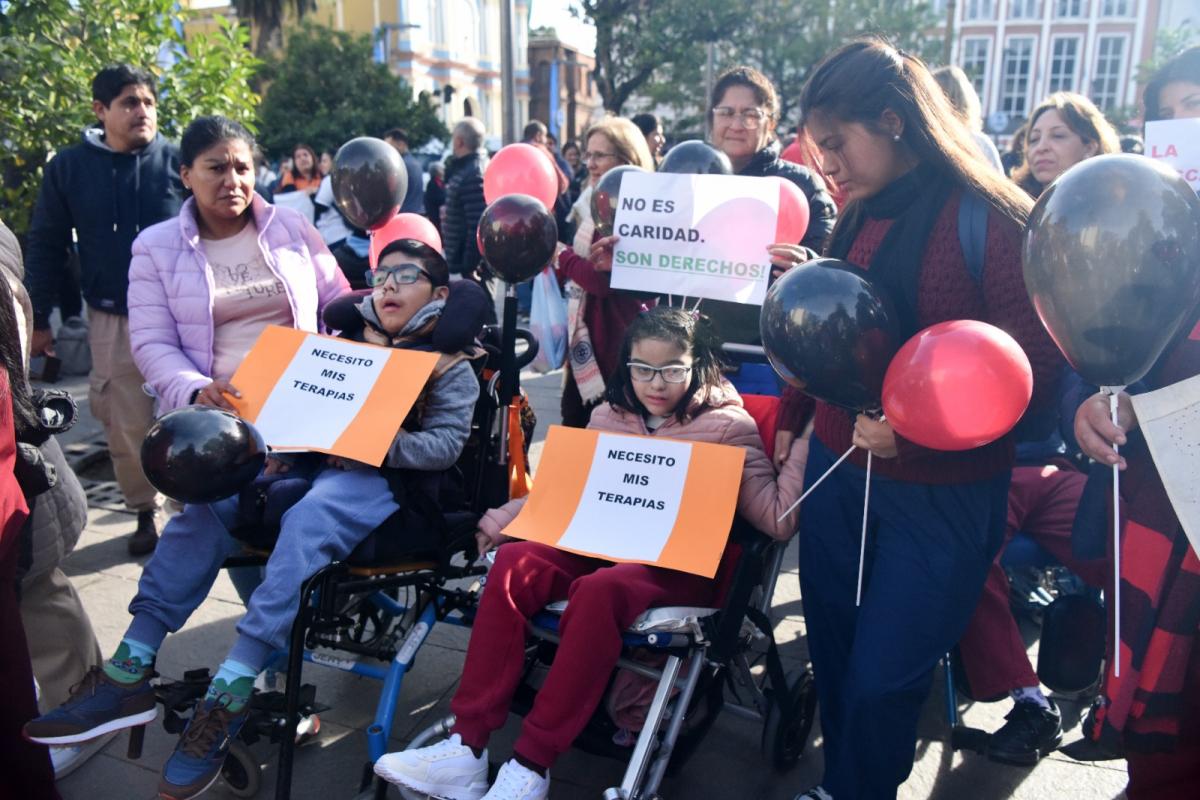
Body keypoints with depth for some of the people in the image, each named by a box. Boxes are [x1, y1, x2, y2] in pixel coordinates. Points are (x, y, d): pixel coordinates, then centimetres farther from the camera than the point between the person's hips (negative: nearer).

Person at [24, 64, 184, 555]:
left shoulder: (178, 161, -2)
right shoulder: (68, 167, 2)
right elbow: (46, 246, 7)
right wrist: (37, 319, 5)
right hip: (111, 320, 2)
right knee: (126, 426, 8)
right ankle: (144, 511, 26)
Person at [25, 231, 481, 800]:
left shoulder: (450, 363, 4)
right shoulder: (350, 338, 21)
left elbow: (445, 444, -8)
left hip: (386, 480, -6)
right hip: (312, 462, 6)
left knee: (307, 518, -36)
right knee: (210, 495, -16)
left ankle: (228, 697, -36)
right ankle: (130, 672, -16)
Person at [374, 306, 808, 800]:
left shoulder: (729, 427, -2)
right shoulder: (610, 416, 12)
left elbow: (777, 520, -9)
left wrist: (805, 444, -18)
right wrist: (507, 517, 4)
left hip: (680, 569, -5)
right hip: (602, 546, 5)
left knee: (598, 591, -35)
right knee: (513, 563, -21)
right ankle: (467, 747, -21)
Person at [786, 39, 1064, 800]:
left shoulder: (992, 217, -13)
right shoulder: (859, 215, 7)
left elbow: (1038, 367, -14)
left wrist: (911, 431, -21)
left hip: (941, 497, -5)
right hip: (839, 471, 6)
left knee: (881, 679, 4)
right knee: (833, 656, 14)